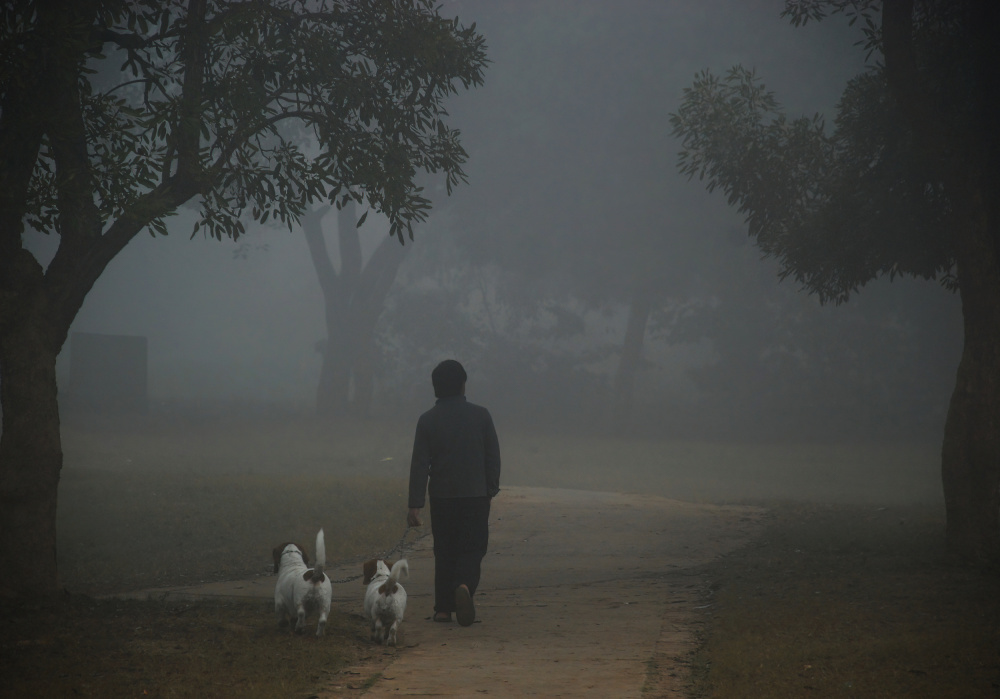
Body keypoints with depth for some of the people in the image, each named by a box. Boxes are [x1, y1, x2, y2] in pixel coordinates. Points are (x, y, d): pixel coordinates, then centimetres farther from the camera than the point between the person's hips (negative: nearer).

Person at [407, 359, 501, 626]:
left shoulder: (428, 420, -2)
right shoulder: (480, 415, -2)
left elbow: (419, 464, -5)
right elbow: (493, 456, 2)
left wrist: (415, 504, -5)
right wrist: (491, 489, 15)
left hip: (441, 497, 1)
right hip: (476, 495, -1)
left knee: (444, 552, 10)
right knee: (472, 549, 3)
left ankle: (443, 608, 9)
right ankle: (464, 586, -26)